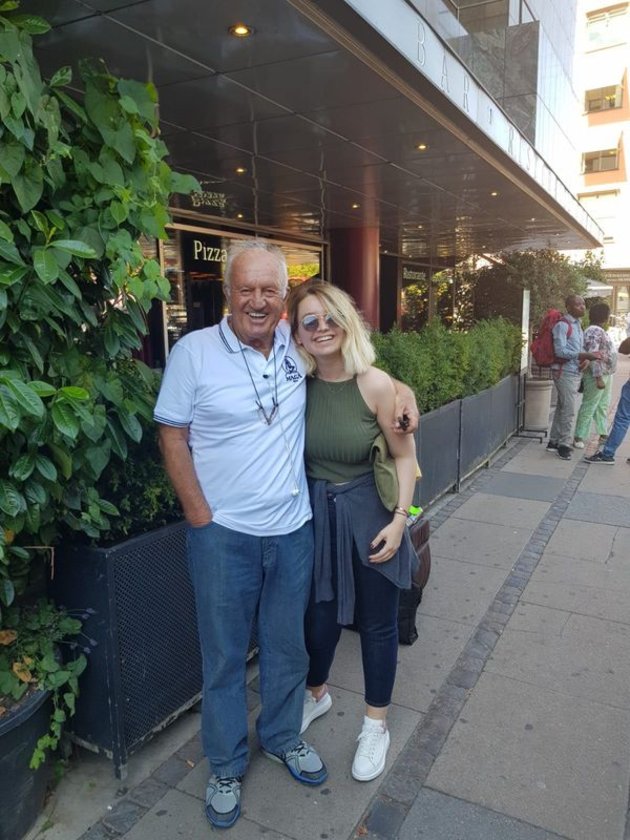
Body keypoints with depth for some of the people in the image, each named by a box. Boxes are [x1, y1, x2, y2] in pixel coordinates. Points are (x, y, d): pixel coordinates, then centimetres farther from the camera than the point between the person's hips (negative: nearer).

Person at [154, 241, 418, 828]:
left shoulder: (297, 344, 0)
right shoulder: (194, 351, -10)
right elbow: (173, 435, -6)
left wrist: (397, 387, -1)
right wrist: (200, 516, -10)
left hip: (292, 528, 4)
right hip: (223, 534, -3)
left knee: (288, 645, 20)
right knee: (224, 655, 13)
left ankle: (282, 736, 46)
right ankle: (225, 765, 37)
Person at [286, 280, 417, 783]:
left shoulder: (374, 384, -17)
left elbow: (404, 453, -9)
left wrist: (400, 517, -12)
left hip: (369, 514, -3)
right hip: (316, 514, 3)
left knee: (377, 622, 13)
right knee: (319, 612, 20)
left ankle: (376, 724, 36)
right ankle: (317, 694, 49)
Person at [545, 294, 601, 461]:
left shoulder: (578, 325, 15)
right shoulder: (562, 325, -13)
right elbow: (560, 351, -20)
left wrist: (587, 358, -3)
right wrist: (586, 356, -25)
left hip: (575, 372, 8)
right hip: (564, 372, -8)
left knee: (562, 407, 12)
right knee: (569, 410, -8)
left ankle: (554, 442, 18)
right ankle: (564, 444, 1)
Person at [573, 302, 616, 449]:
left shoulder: (599, 330, 15)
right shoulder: (594, 331, -17)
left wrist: (605, 375, 19)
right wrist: (598, 377, -27)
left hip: (605, 374, 10)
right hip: (596, 375, -10)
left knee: (602, 405, 16)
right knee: (589, 407, -7)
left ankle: (603, 434, 25)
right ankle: (579, 437, -3)